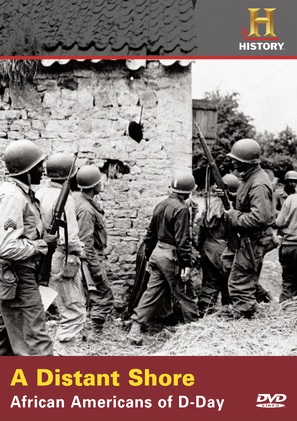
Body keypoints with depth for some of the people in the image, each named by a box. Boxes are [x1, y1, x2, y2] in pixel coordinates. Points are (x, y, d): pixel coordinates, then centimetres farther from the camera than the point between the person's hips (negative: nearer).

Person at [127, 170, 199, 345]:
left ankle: (135, 329, 8)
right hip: (172, 257, -8)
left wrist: (149, 256, 23)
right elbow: (182, 240, -20)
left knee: (152, 292, 10)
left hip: (157, 252, 8)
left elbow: (151, 234, 16)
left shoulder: (160, 205, 10)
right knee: (186, 294, 7)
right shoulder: (181, 209, -16)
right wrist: (187, 264, -17)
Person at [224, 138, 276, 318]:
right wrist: (233, 211, 4)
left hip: (254, 240, -10)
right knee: (249, 279, 23)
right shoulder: (251, 177, 7)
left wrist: (234, 216, -21)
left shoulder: (258, 185, -24)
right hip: (252, 238, 10)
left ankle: (244, 314, 10)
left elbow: (260, 218, -32)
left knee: (239, 283, -1)